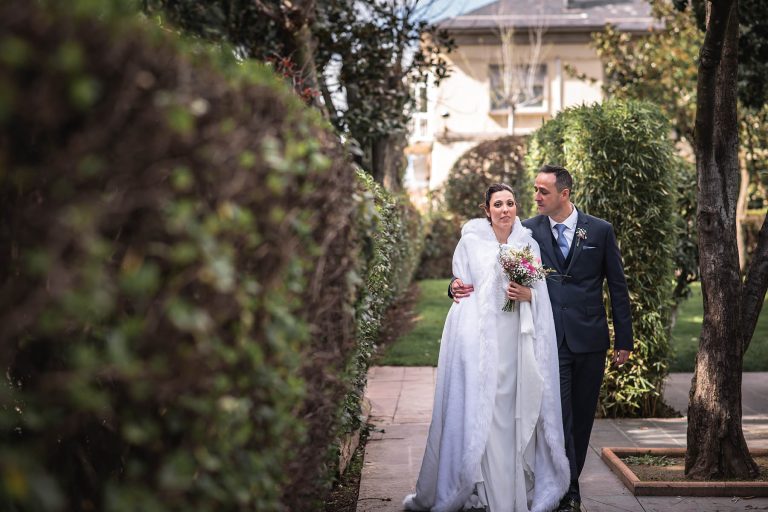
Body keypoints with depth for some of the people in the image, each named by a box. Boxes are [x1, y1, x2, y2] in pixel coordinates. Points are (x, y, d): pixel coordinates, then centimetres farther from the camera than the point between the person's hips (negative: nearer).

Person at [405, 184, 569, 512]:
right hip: (481, 339, -2)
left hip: (518, 340, 2)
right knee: (482, 412, -5)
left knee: (519, 411, 1)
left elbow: (542, 295, 13)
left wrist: (528, 295, -8)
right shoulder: (471, 242, 4)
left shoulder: (529, 244, 11)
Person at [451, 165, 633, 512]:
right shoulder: (528, 231, 2)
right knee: (558, 418, -7)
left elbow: (618, 288, 6)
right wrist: (462, 285, -20)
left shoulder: (600, 231, 3)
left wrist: (624, 340, 5)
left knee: (581, 419, 9)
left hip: (589, 340, 1)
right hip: (549, 340, -1)